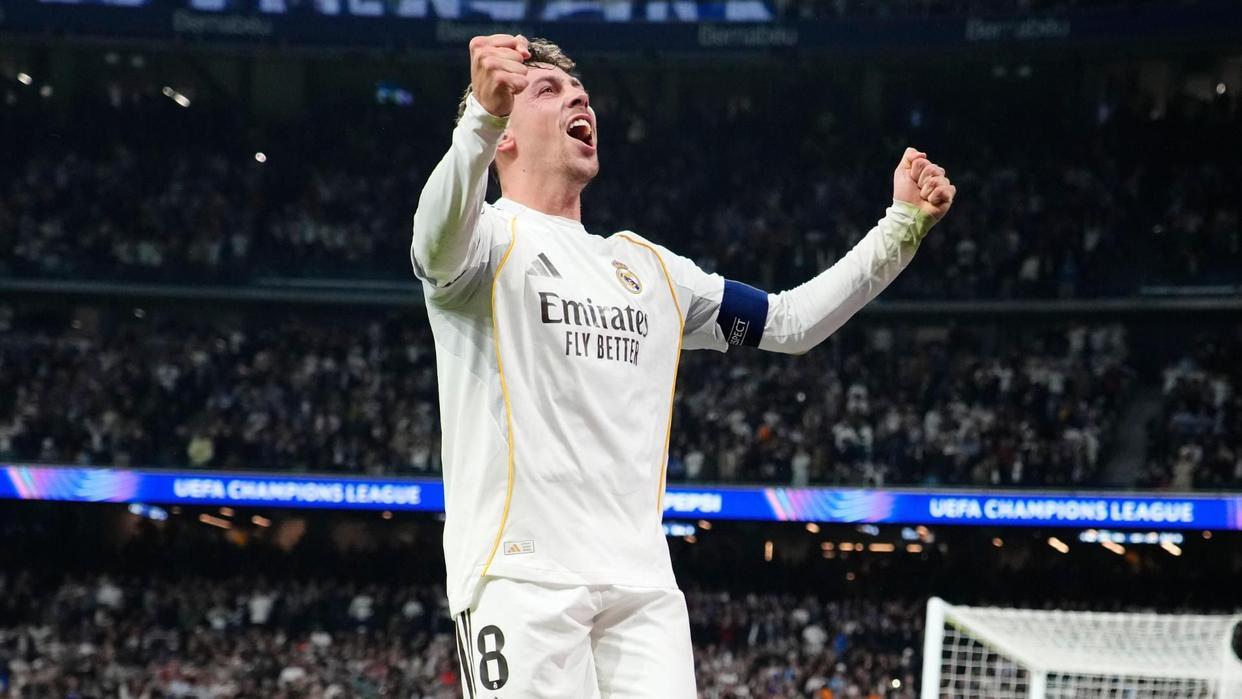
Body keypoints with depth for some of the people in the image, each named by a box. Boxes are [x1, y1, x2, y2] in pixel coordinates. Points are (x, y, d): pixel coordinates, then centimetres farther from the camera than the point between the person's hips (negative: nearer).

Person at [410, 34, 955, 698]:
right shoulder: (491, 237, 3)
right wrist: (481, 114, -42)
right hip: (520, 576, -5)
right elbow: (441, 243, -22)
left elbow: (789, 321, 27)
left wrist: (903, 225, 16)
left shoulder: (648, 267, 24)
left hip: (643, 585, 6)